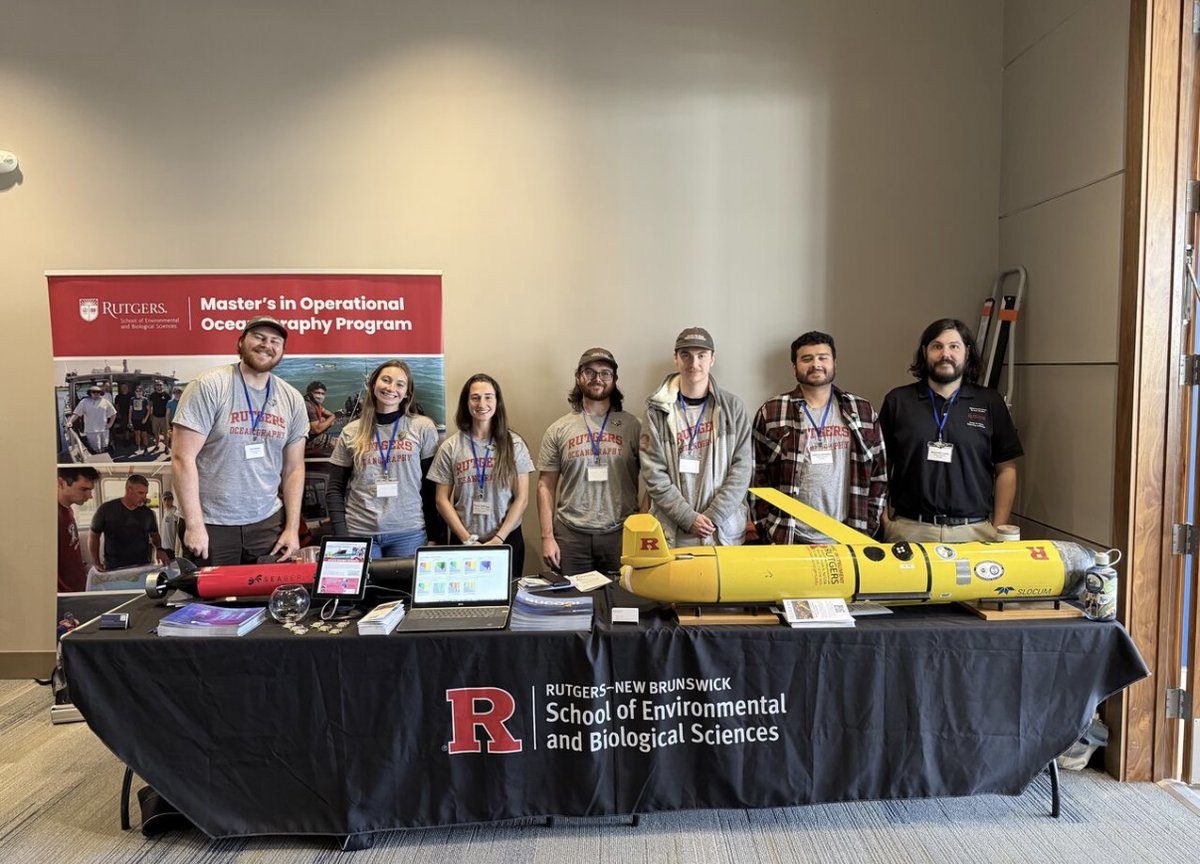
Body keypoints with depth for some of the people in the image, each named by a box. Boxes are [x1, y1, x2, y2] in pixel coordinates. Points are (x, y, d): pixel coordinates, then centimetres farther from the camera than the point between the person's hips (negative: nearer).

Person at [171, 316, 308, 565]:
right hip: (212, 525, -3)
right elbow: (183, 457, -11)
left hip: (268, 522, 4)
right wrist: (194, 525, -14)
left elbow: (293, 468, 7)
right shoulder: (209, 386, -8)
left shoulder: (292, 399, 4)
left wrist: (292, 528, 2)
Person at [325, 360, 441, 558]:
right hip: (359, 532, 1)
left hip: (409, 532, -1)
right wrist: (341, 534, -3)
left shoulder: (423, 427, 0)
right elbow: (334, 489, 7)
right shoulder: (351, 432, 5)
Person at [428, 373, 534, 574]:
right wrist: (467, 538, -9)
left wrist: (498, 539, -10)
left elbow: (522, 498, -2)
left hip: (507, 539, 0)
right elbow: (442, 500, 1)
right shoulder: (450, 447, 0)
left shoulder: (514, 444, -1)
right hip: (463, 541, 0)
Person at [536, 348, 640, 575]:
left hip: (620, 534, 0)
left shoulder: (632, 426, 3)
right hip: (571, 536, 1)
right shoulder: (558, 430, 5)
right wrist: (547, 537, -1)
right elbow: (546, 486, 5)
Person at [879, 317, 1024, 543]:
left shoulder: (990, 403, 7)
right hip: (909, 530, 0)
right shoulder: (897, 401, 4)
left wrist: (999, 530, 1)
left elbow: (1006, 469, 7)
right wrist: (884, 523, -2)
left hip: (975, 531, 1)